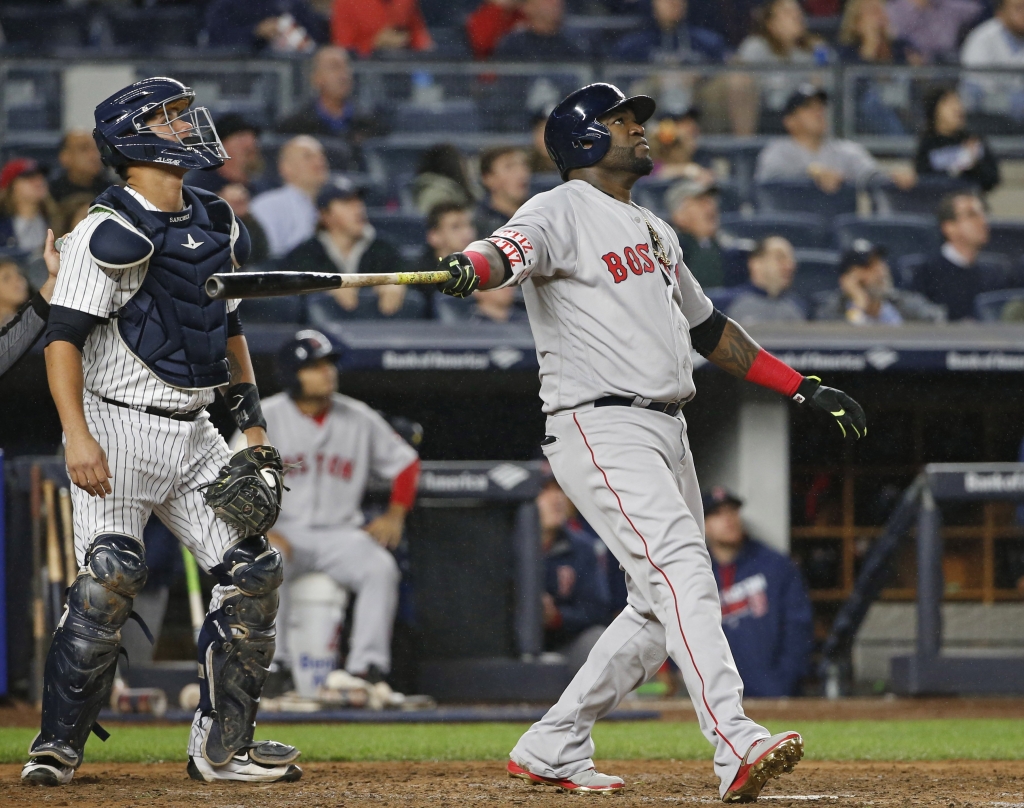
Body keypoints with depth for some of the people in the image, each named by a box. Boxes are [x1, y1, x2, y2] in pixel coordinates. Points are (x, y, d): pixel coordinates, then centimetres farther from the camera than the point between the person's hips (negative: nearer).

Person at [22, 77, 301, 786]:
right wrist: (78, 435, -25)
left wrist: (255, 428, 18)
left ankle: (223, 746, 9)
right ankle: (58, 746, -8)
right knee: (111, 577, -19)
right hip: (118, 428, -7)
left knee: (255, 570, 1)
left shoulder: (215, 225, 14)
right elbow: (63, 336, -15)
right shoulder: (113, 233, -10)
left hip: (193, 434, 8)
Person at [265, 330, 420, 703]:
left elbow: (404, 460, 16)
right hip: (282, 531, -2)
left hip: (341, 533, 2)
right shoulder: (264, 418, -3)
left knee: (381, 567, -26)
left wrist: (395, 514, 3)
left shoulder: (359, 418, 4)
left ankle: (366, 669, -26)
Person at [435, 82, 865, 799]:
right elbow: (514, 249, -25)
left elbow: (708, 327, 31)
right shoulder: (562, 211, -3)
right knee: (681, 568, -24)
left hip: (667, 431, 9)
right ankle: (736, 746, -36)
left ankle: (552, 749, 18)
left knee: (663, 609, 9)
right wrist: (472, 266, -50)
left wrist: (804, 388, 26)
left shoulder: (653, 230, 24)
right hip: (600, 426, -9)